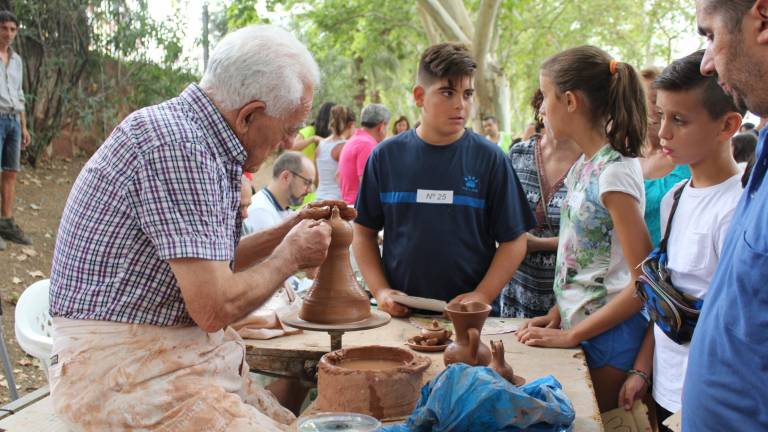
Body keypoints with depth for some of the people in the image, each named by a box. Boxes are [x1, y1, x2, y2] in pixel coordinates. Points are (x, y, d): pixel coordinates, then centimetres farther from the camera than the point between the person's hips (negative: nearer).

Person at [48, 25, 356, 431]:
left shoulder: (198, 138, 9)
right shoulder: (174, 142, -20)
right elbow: (214, 307, -22)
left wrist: (288, 230, 12)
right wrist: (290, 255, -7)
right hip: (121, 362, -9)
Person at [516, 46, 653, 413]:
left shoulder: (614, 171, -19)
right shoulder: (584, 165, 6)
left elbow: (645, 282, -21)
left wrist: (571, 335, -17)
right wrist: (558, 313, 3)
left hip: (609, 337, -8)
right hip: (577, 323, 8)